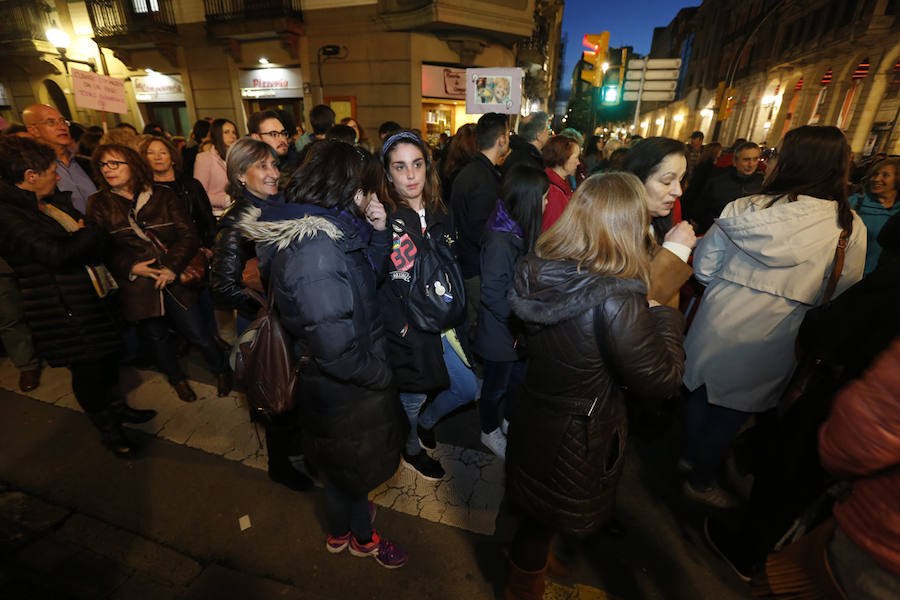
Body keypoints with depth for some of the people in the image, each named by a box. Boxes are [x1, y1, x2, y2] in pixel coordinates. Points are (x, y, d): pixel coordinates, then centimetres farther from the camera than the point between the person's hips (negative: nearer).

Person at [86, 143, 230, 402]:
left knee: (197, 333, -1)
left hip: (175, 279, -1)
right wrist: (131, 267, -13)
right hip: (136, 286, 2)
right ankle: (177, 378, 37)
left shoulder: (163, 196, 2)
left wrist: (173, 267, -16)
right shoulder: (98, 203, 4)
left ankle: (222, 371, 23)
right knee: (156, 337, 13)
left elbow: (189, 235, -4)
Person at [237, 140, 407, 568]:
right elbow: (335, 348, -33)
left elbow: (370, 276, 8)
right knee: (353, 467, 20)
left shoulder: (324, 229, -1)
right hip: (345, 389, -9)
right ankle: (361, 538, 51)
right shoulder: (314, 248, -32)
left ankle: (340, 532, 57)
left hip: (336, 383, 9)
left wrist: (378, 232, -7)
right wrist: (381, 375, -16)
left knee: (341, 465, 30)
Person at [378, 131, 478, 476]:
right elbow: (380, 291, -18)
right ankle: (412, 451, 46)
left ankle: (425, 422, 44)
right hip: (410, 334, -6)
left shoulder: (439, 215, 6)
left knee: (468, 389, 14)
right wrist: (404, 334, -24)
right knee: (412, 397, 14)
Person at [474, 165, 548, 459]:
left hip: (519, 328, 8)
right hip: (500, 332, -8)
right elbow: (492, 294, -24)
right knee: (496, 387, 14)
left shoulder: (519, 232, 2)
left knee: (518, 379, 24)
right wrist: (519, 321, -16)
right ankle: (490, 432, 39)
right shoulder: (499, 240, -26)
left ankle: (510, 421, 49)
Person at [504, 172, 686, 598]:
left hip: (534, 418, 6)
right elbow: (661, 382, -21)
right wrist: (666, 316, -6)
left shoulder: (536, 273, -13)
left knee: (537, 513, 32)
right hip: (577, 443, -6)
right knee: (545, 521, 22)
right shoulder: (617, 301, -33)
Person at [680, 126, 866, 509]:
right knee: (733, 412, 16)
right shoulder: (850, 227, -10)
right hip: (771, 343, 0)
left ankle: (689, 456, 43)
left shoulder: (743, 209, -11)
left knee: (703, 393, 21)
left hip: (718, 325, 1)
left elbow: (704, 268, -4)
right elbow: (843, 299, -5)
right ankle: (700, 481, 34)